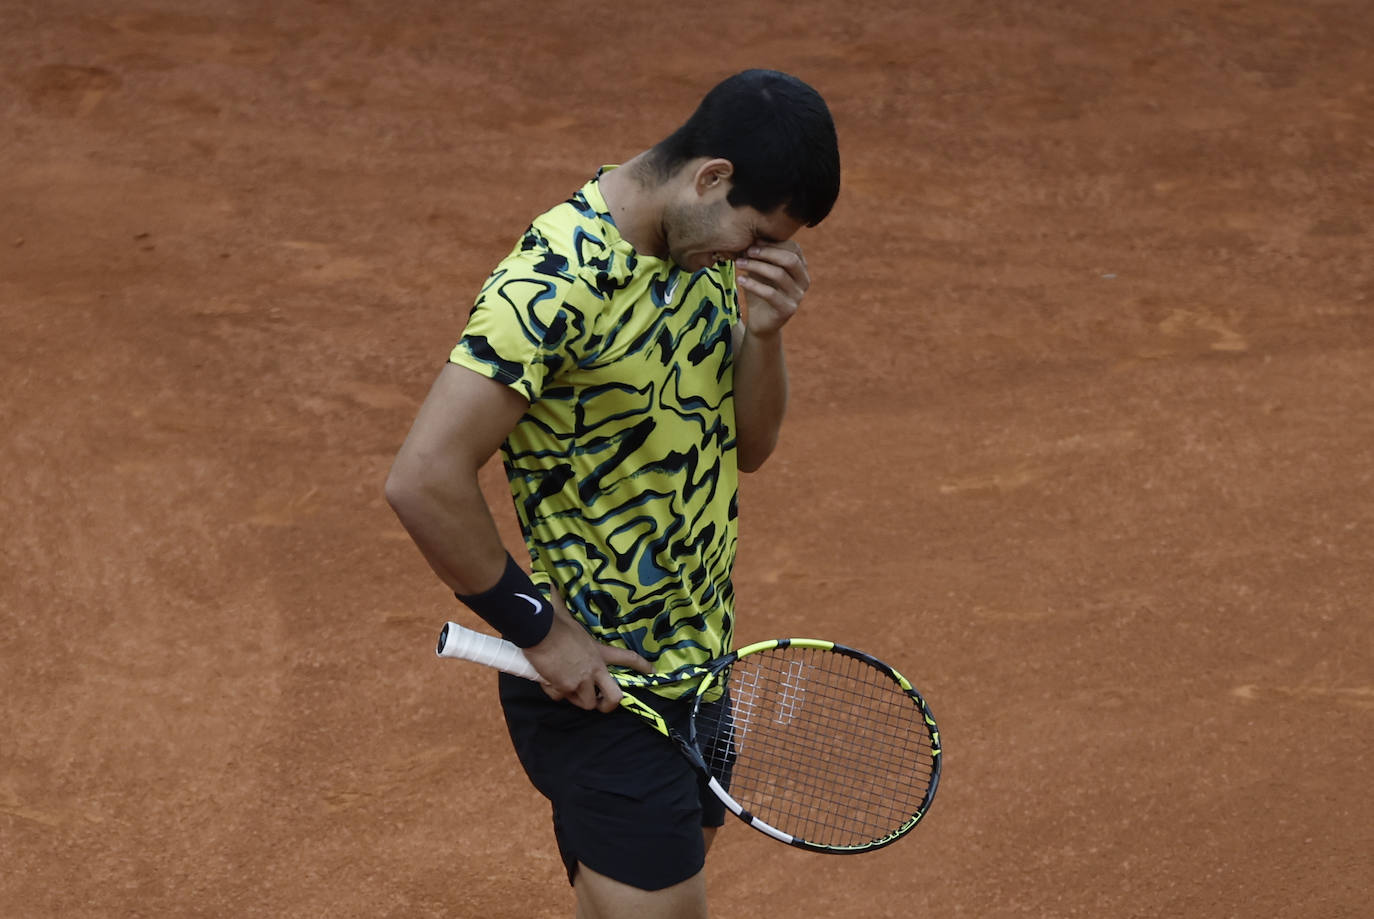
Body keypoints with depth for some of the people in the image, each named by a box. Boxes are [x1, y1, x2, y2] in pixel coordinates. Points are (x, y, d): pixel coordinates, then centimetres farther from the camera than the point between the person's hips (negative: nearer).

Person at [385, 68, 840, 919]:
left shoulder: (710, 246, 3)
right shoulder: (555, 286, -24)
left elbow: (749, 448, 9)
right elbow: (425, 481, -26)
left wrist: (762, 335, -10)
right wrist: (541, 628, -18)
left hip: (698, 664, 8)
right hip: (596, 688, -8)